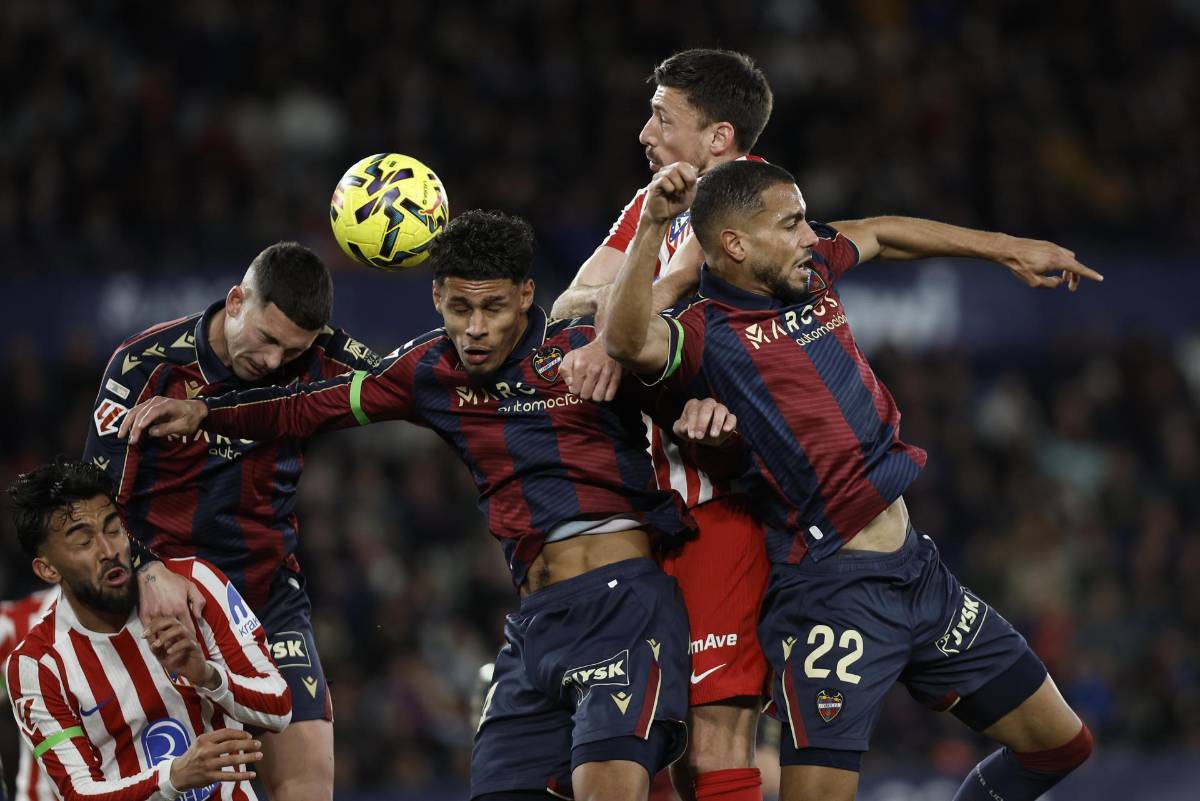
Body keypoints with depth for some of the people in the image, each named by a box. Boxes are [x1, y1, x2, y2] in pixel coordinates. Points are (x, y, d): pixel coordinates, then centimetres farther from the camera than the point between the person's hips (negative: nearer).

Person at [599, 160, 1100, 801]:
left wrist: (1007, 249, 37)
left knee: (1060, 745, 14)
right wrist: (651, 225, -45)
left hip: (919, 570, 8)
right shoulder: (706, 333, -12)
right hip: (833, 595, -8)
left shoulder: (811, 272, 10)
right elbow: (629, 341, -34)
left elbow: (882, 234, 32)